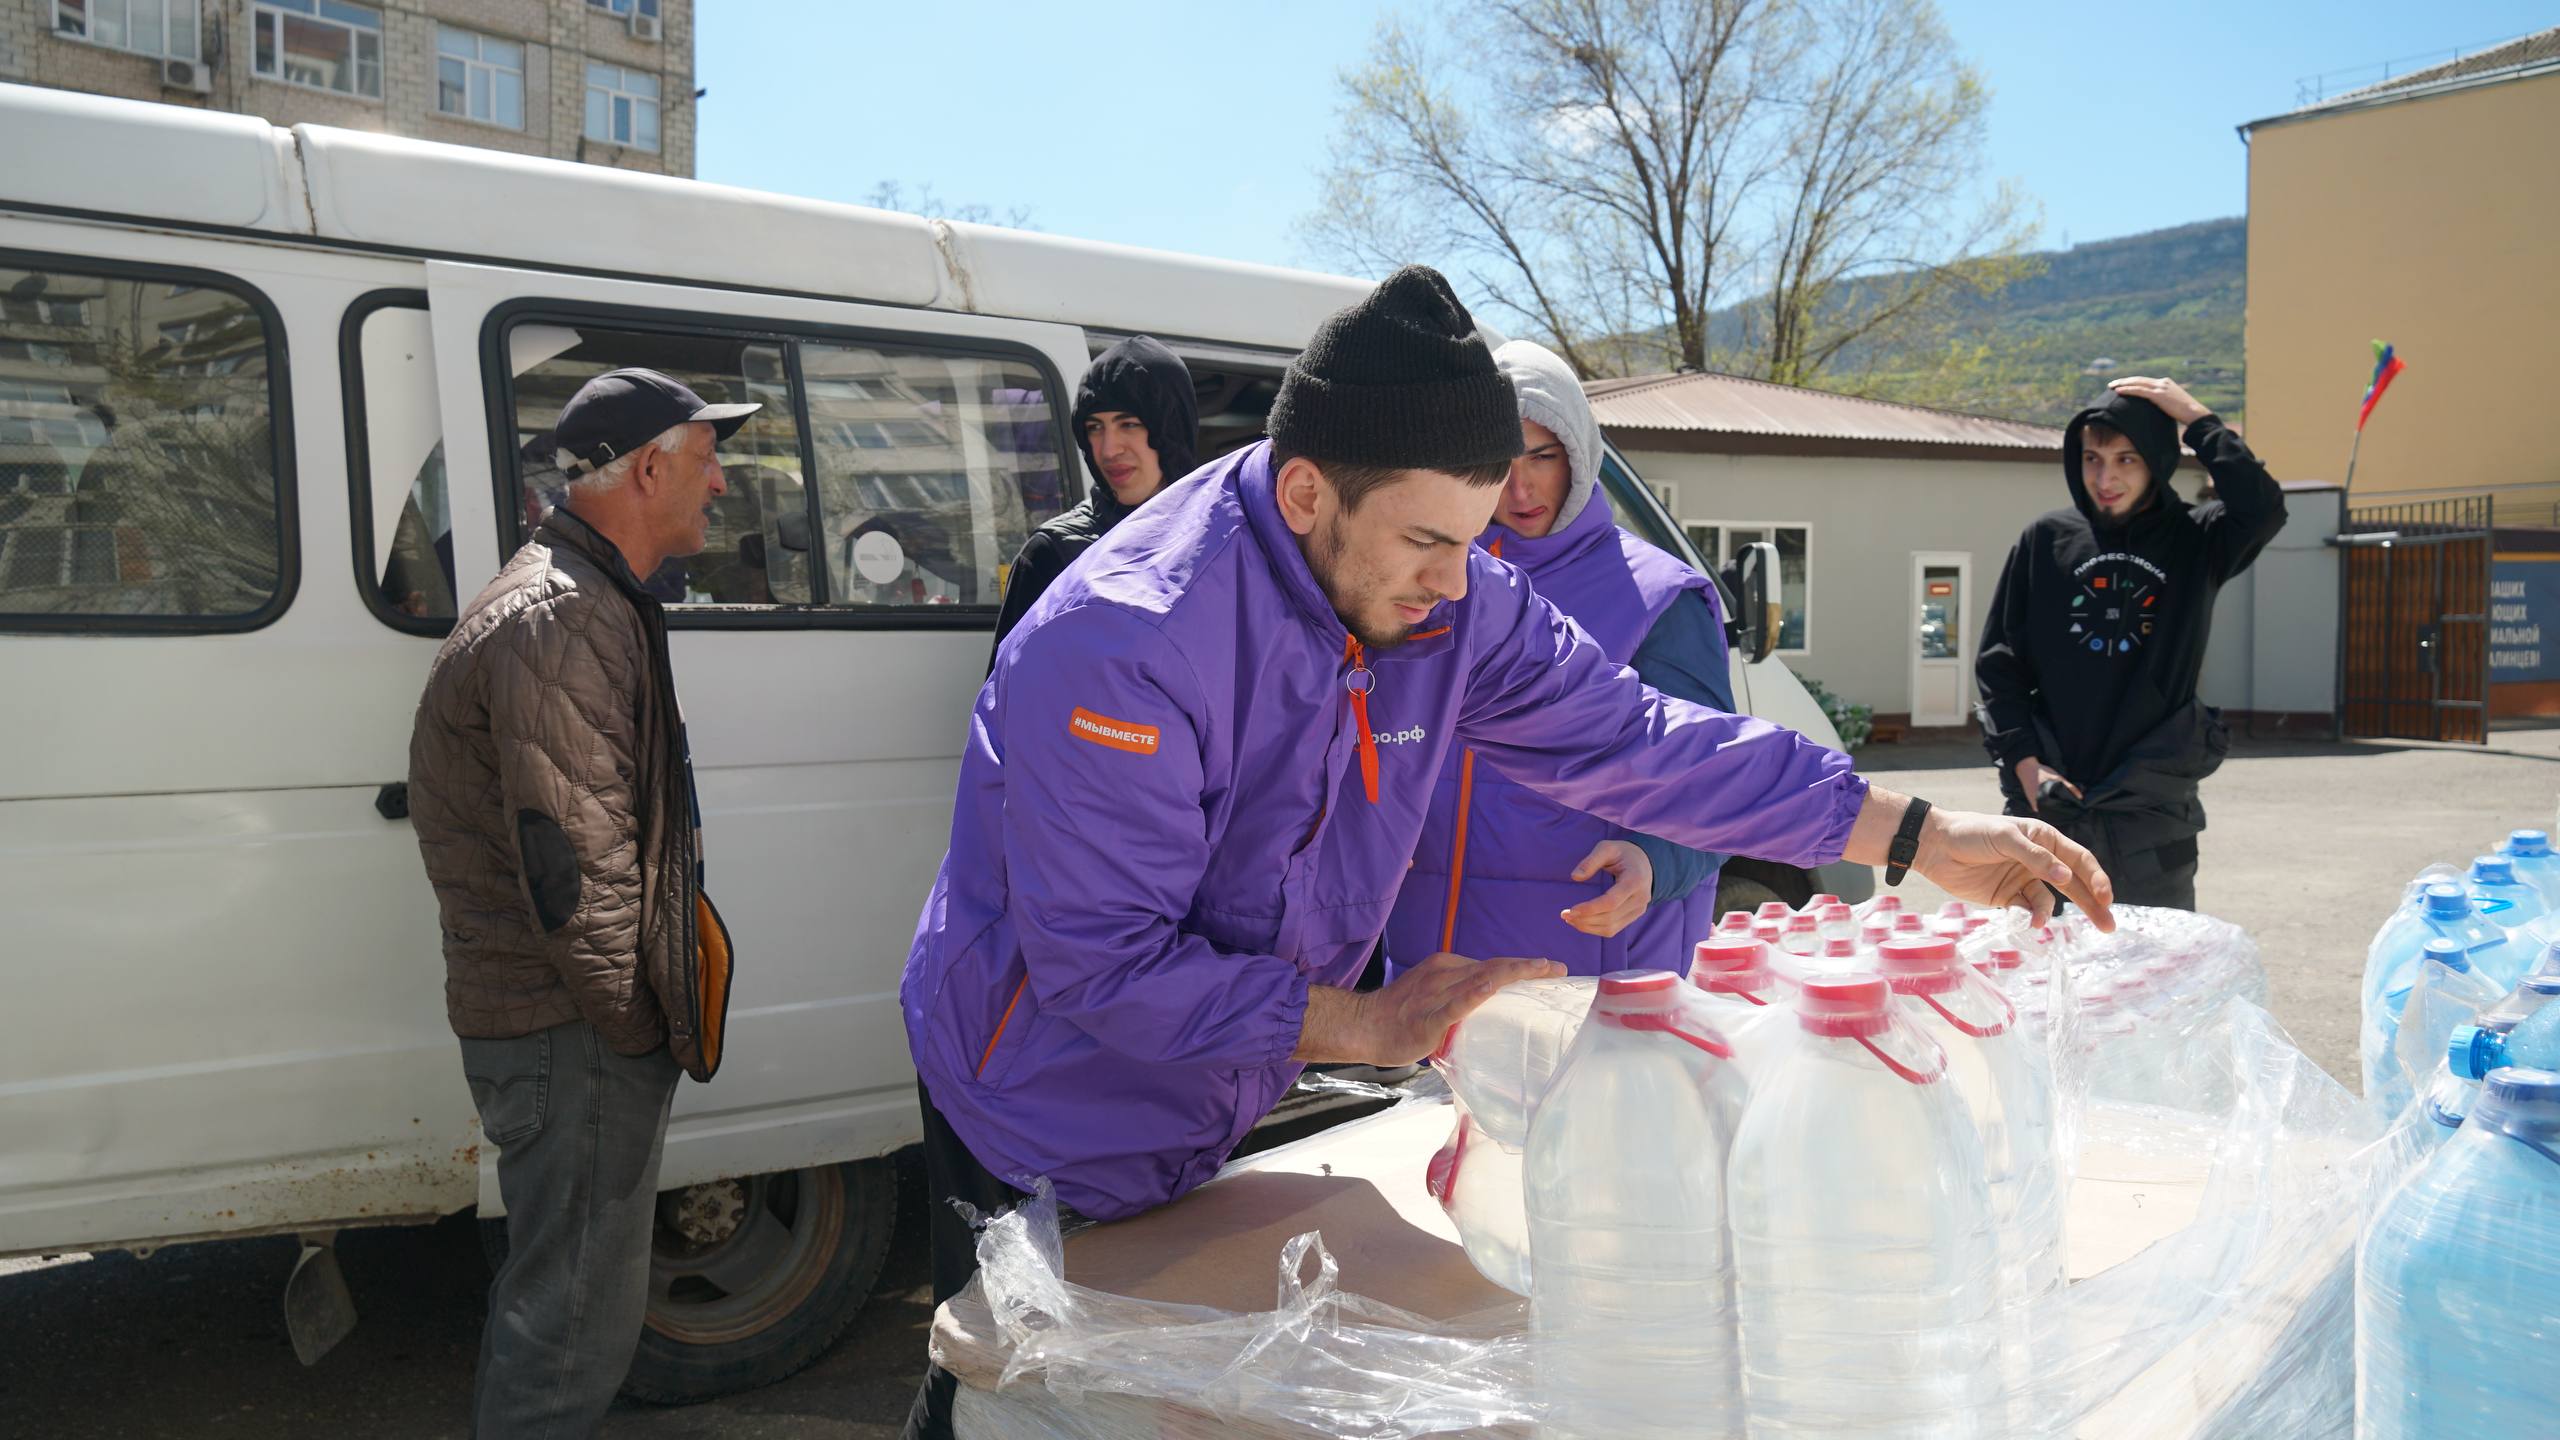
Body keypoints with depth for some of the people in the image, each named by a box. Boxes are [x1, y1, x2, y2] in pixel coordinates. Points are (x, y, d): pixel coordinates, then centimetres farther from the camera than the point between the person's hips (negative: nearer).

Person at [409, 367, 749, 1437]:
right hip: (573, 1036, -11)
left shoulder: (590, 603, 15)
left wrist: (651, 1012, 16)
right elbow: (571, 875, -25)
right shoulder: (560, 624, -21)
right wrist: (639, 1025, -15)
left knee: (562, 1289, 22)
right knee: (580, 1316, 0)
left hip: (582, 1026, 11)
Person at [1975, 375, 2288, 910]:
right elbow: (1997, 661, 6)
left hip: (2154, 811, -1)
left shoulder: (2195, 540, 4)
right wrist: (2024, 761, -5)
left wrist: (2197, 418, -10)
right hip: (2047, 808, 1)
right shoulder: (2046, 540, 6)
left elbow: (2263, 509, -18)